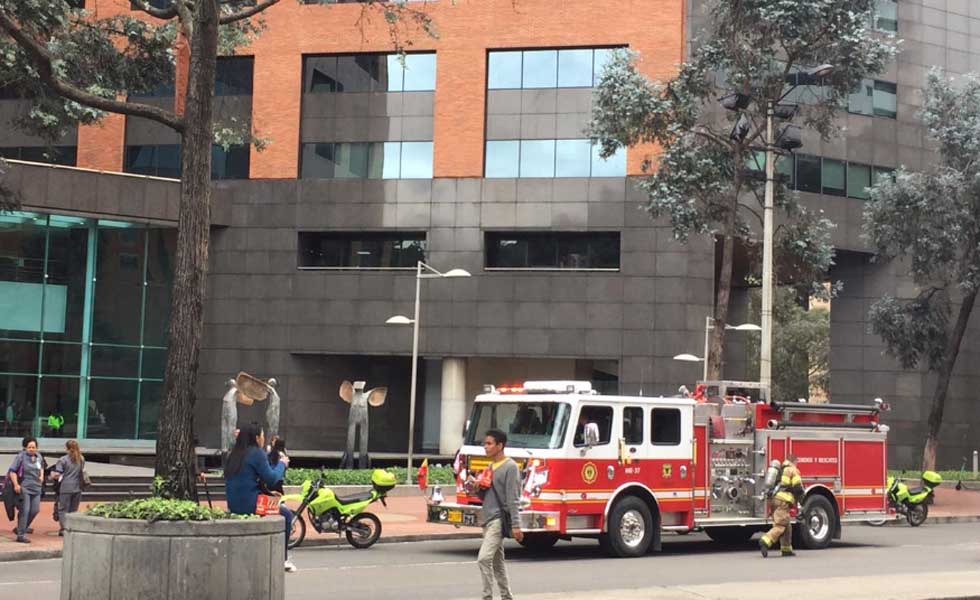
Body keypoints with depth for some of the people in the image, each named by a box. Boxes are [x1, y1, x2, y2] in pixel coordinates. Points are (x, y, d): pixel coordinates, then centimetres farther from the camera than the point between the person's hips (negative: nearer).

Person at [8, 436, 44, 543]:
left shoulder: (38, 456, 9)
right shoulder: (20, 457, -10)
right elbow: (12, 471, -11)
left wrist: (41, 475, 12)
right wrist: (16, 484, -19)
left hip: (36, 488, 7)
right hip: (24, 487, -7)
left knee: (35, 510, 8)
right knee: (24, 511, -9)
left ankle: (21, 528, 27)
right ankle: (21, 535, -3)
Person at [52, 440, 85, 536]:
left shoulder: (62, 460, -7)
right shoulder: (81, 459, 9)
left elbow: (57, 475, -11)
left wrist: (52, 476, 10)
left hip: (65, 488, -4)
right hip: (77, 488, 4)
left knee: (63, 510, 4)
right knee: (73, 510, 13)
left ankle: (63, 529, -4)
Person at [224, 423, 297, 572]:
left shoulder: (235, 454, 13)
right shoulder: (257, 453, -11)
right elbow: (271, 479, -12)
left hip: (234, 505, 9)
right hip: (250, 503, -9)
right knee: (287, 514, 9)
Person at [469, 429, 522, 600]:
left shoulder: (510, 467, -10)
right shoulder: (490, 467, 15)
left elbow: (513, 499, -14)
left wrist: (516, 525, -18)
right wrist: (477, 485, 3)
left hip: (500, 519, -9)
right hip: (488, 518, 9)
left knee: (484, 558, -17)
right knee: (497, 561, 13)